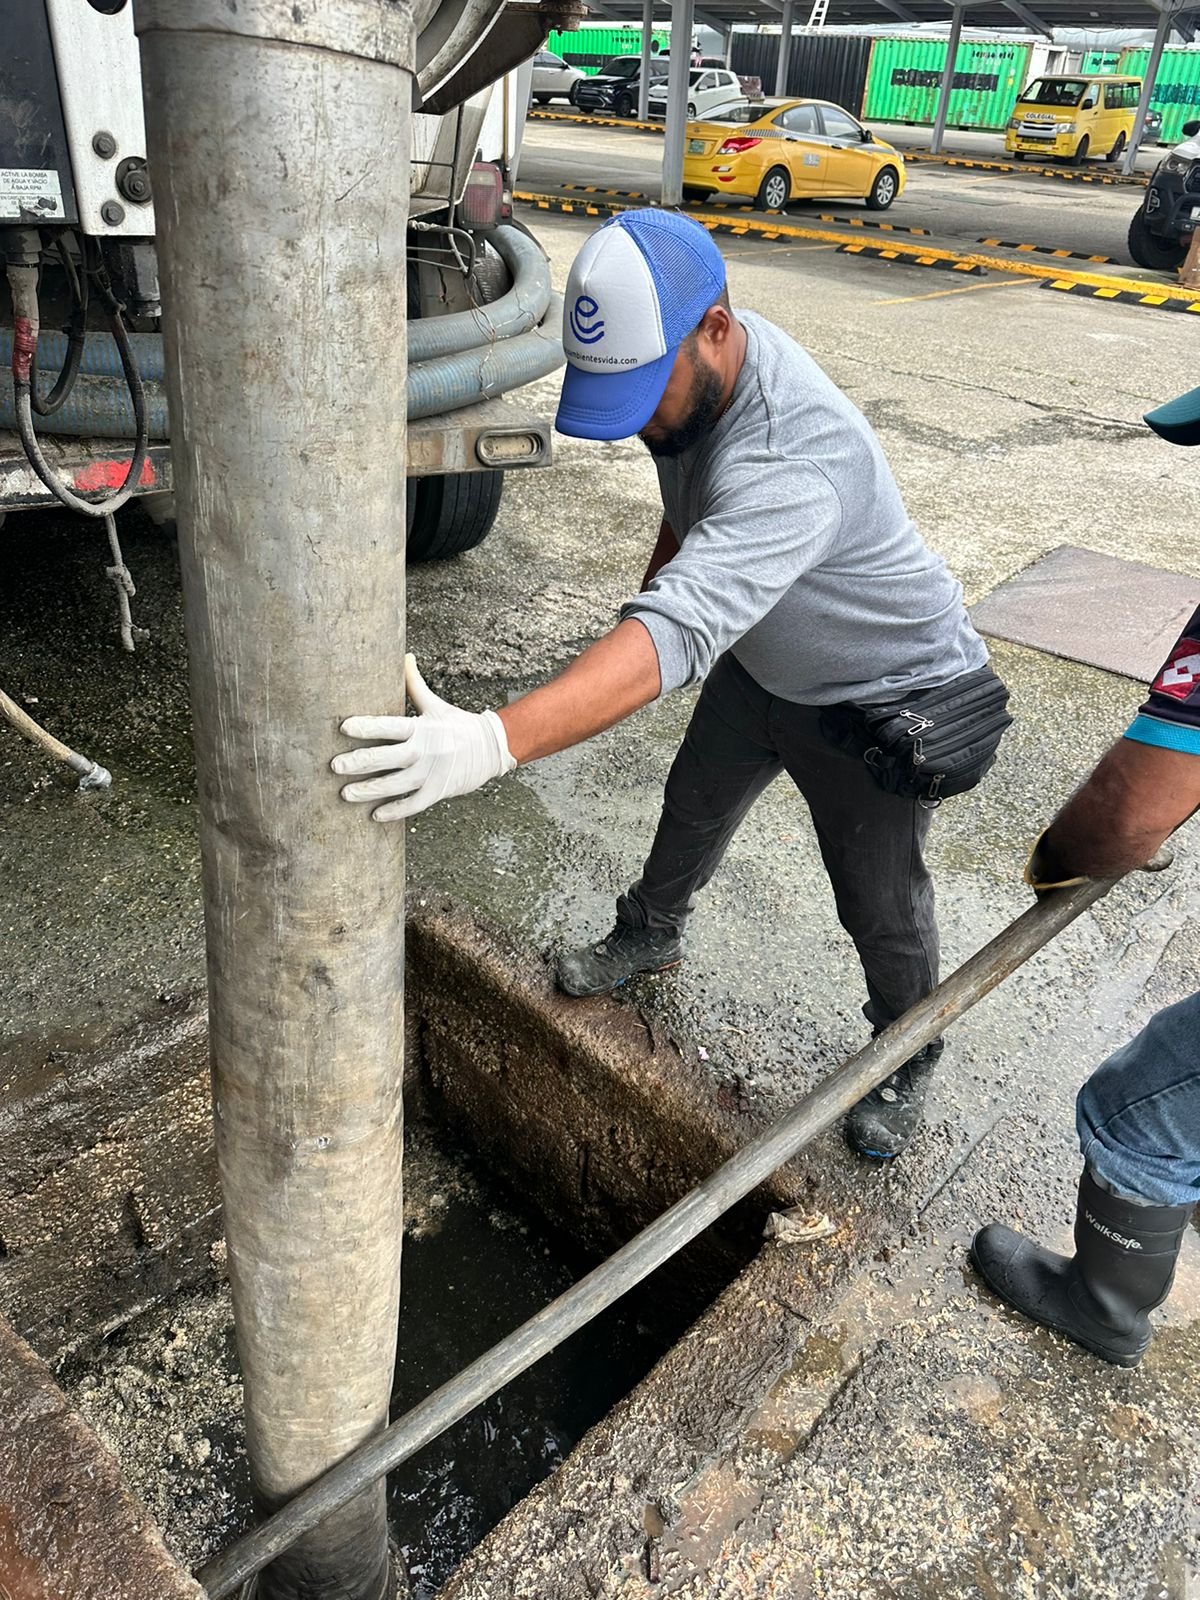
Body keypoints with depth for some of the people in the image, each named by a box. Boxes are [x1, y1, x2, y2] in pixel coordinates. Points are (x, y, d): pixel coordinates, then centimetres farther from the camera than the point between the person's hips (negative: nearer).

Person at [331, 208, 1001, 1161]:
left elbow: (679, 632, -57)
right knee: (695, 809, 22)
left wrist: (492, 743, -66)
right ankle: (649, 937, 50)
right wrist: (656, 589, 13)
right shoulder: (683, 368, -14)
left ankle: (909, 1061, 33)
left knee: (879, 902, 4)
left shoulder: (789, 459, -43)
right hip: (762, 661, 8)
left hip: (885, 689, -7)